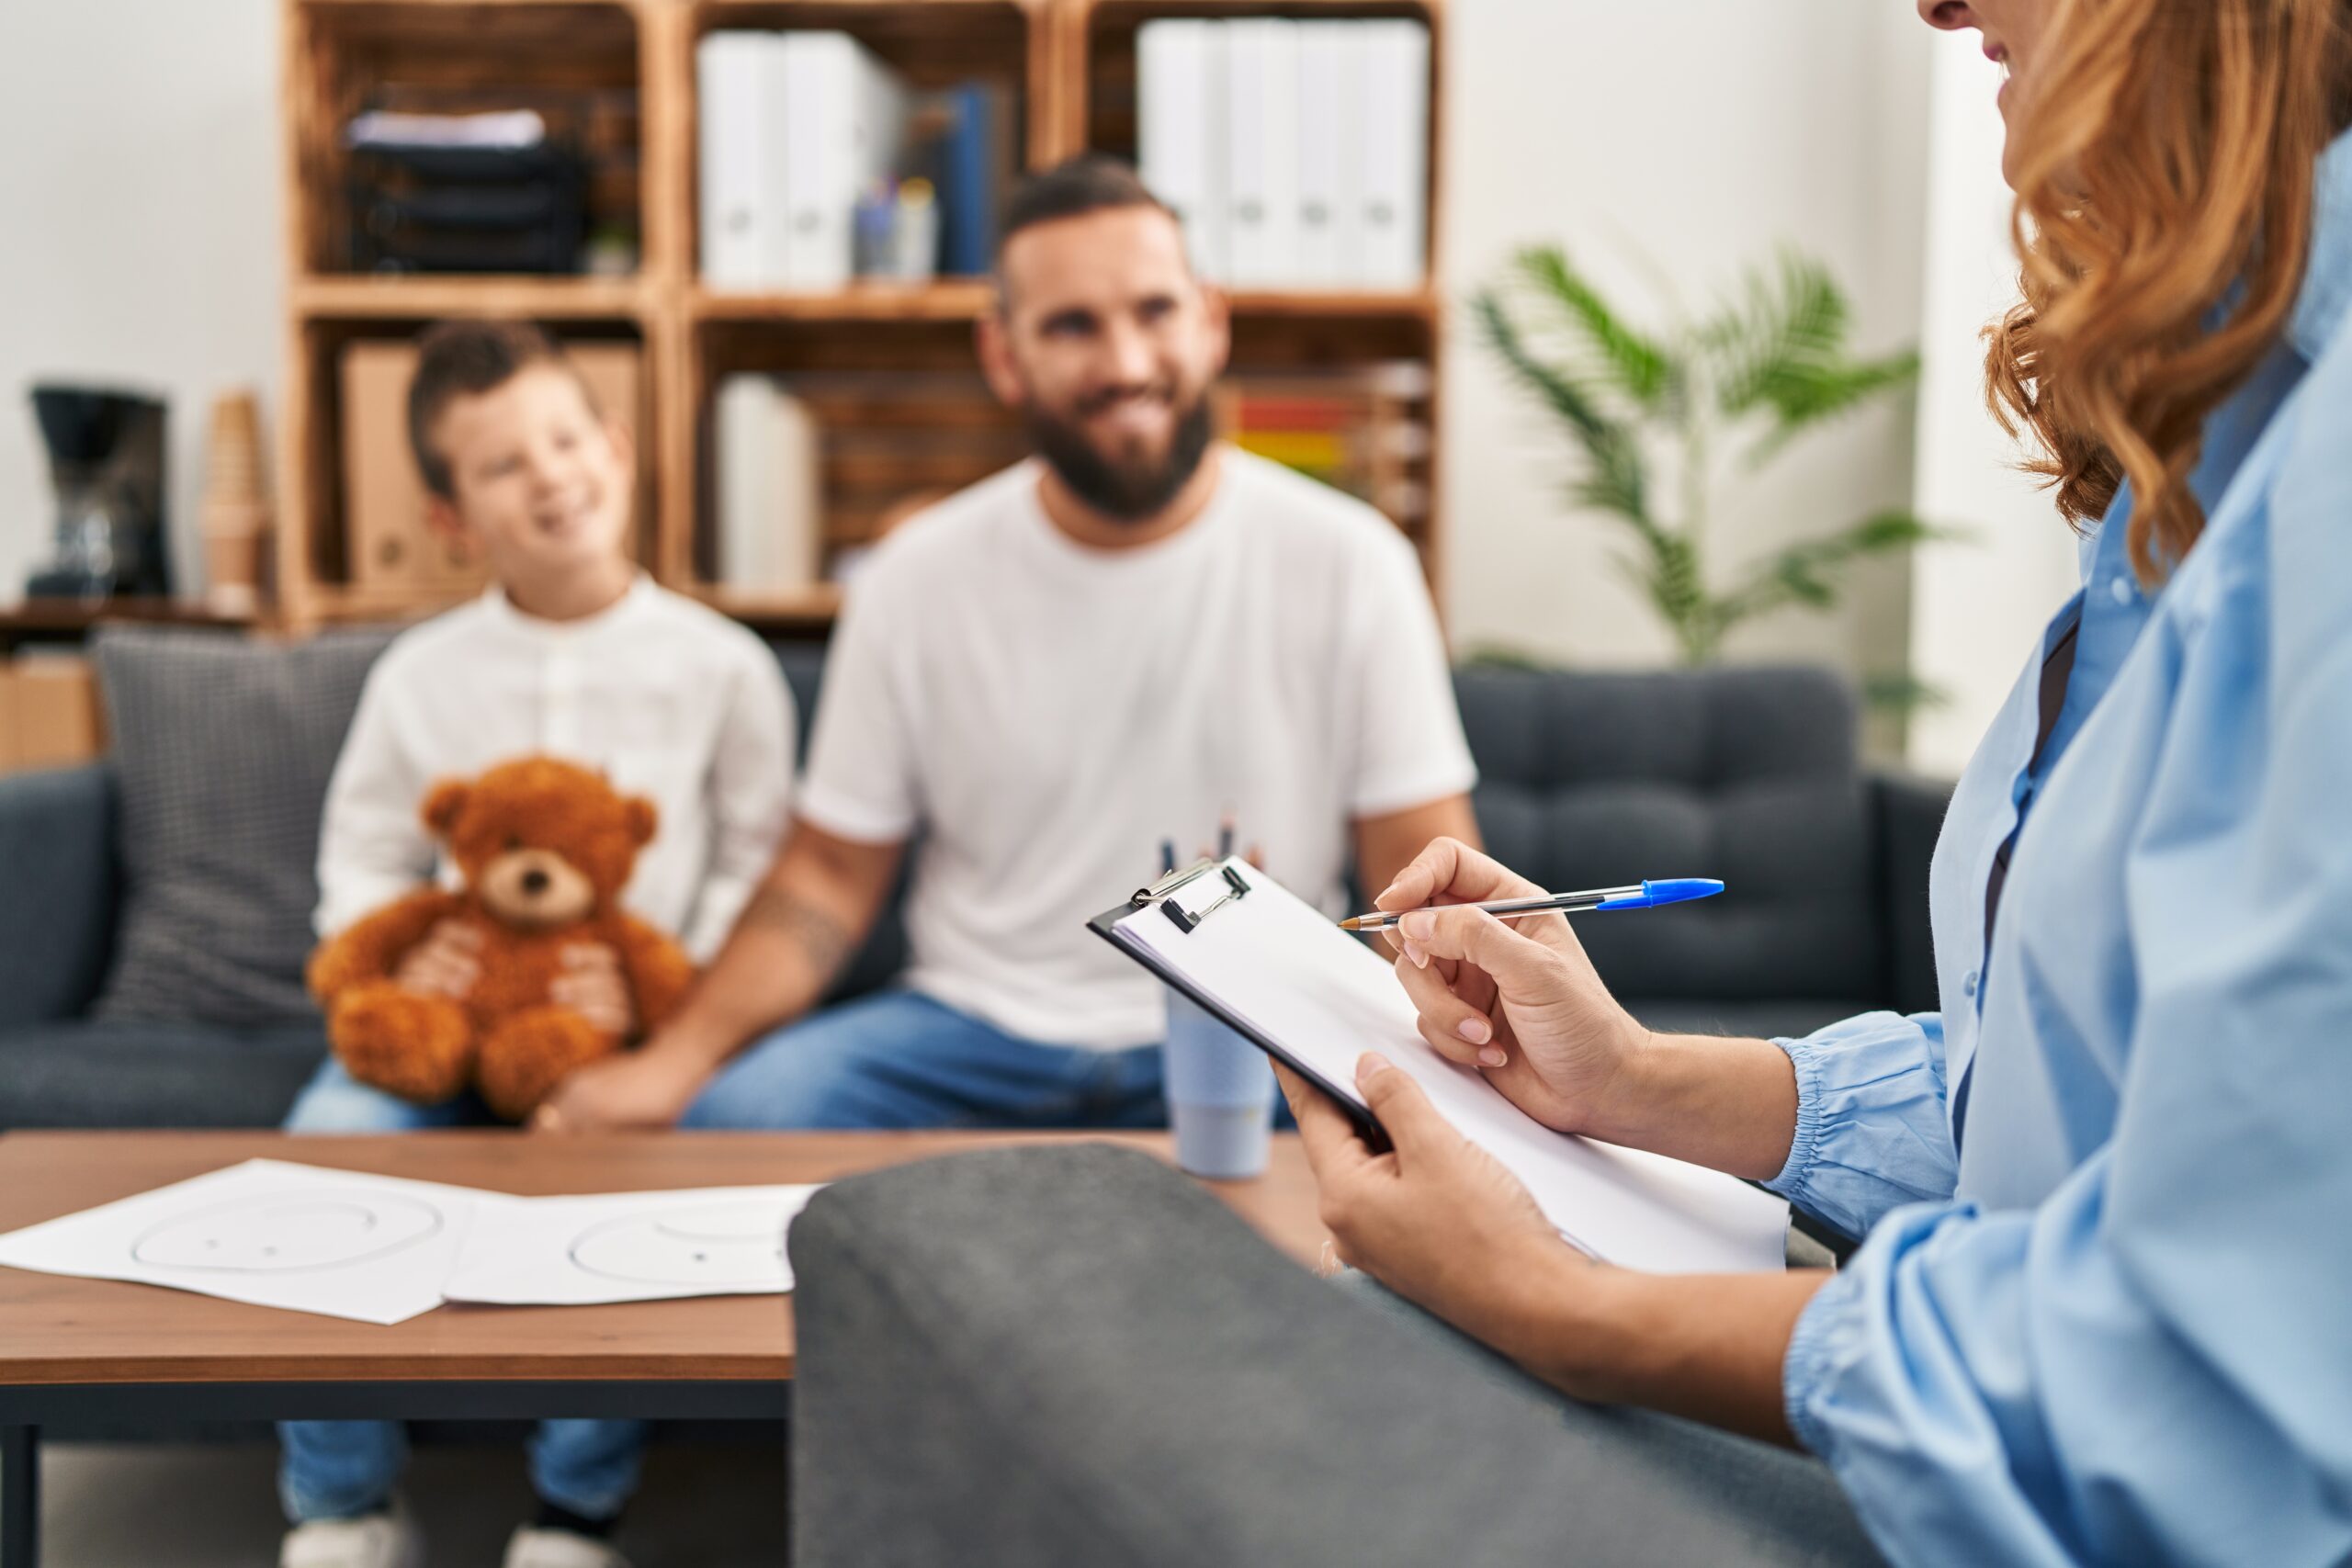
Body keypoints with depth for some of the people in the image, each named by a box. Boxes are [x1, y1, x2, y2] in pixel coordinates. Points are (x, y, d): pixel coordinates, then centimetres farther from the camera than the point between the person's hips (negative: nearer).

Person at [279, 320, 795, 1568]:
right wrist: (396, 958, -12)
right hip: (449, 1011, 3)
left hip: (634, 1027, -2)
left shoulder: (720, 665, 2)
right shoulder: (420, 673, 8)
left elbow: (757, 867, 0)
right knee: (323, 1141, -25)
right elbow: (359, 858, 11)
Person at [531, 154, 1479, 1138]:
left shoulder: (1348, 564, -2)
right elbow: (831, 874, 5)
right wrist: (672, 1061, -11)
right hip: (973, 1027, 1)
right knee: (728, 1116, -25)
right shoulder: (917, 577, 2)